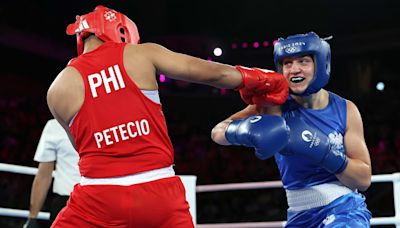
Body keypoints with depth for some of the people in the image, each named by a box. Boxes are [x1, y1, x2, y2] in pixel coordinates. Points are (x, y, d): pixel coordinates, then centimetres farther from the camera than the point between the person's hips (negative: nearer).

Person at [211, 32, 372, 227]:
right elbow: (217, 132, -14)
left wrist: (322, 151, -23)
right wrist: (243, 130, -35)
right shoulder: (275, 106, -6)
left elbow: (364, 179, -7)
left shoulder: (345, 110, -4)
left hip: (345, 209, -1)